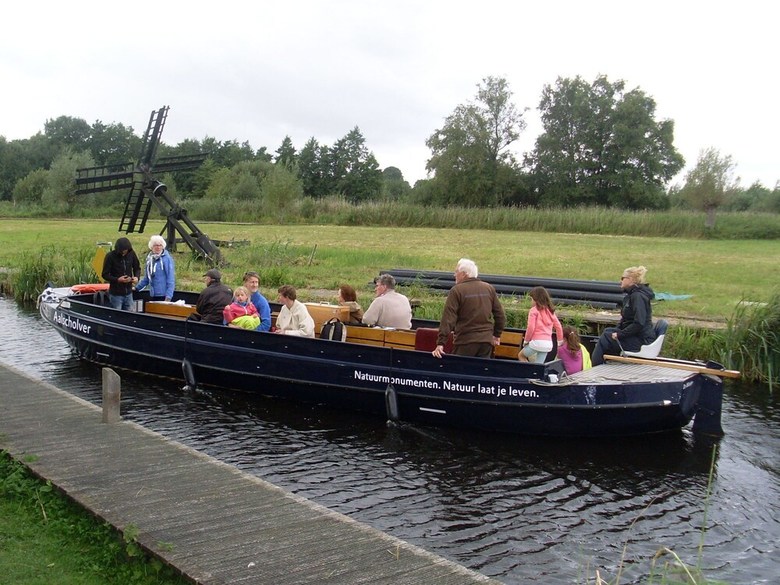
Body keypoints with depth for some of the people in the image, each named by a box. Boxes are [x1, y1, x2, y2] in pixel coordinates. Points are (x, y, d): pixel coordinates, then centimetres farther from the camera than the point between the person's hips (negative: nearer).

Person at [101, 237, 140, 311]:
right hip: (116, 294, -4)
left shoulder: (131, 253, -2)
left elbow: (137, 268, 11)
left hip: (128, 293, 4)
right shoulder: (110, 256, -12)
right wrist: (117, 280, -23)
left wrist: (137, 277, -10)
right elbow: (105, 275, -8)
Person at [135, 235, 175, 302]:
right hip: (152, 296, 7)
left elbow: (171, 278, -12)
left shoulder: (167, 258, -9)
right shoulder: (149, 258, 11)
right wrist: (137, 288, 18)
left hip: (163, 296, -7)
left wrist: (169, 296, -17)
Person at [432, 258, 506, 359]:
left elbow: (448, 319, -13)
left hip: (465, 342, -5)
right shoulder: (489, 288, 7)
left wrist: (440, 344, -14)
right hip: (486, 341, 5)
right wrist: (497, 335, 24)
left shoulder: (456, 291, -8)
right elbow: (500, 315, 12)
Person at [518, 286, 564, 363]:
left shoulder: (534, 310, -5)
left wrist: (526, 340, 1)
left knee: (521, 355, 17)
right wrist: (560, 341, 26)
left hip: (537, 342, -6)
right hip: (548, 343, 6)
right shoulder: (550, 311, 13)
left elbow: (531, 327, -12)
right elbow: (558, 326, 16)